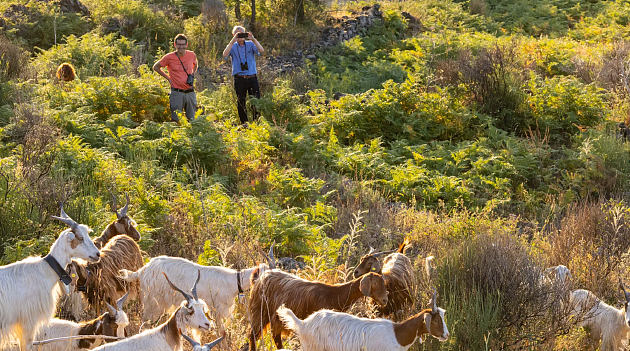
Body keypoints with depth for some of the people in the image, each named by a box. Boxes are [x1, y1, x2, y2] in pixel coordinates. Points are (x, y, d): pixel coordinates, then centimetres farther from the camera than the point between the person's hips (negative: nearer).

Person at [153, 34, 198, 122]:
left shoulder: (192, 55, 4)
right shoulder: (169, 57, -6)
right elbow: (156, 67, 7)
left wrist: (192, 75, 12)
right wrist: (168, 78, 1)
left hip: (190, 92, 3)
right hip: (176, 93, -3)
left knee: (191, 120, 8)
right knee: (176, 120, -4)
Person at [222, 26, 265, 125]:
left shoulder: (250, 45, 8)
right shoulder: (233, 46, 7)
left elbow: (261, 51, -9)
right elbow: (225, 55, -13)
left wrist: (253, 39, -18)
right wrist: (233, 41, -18)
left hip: (252, 77, 0)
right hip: (239, 79, 0)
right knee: (241, 102, 3)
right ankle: (244, 122, 11)